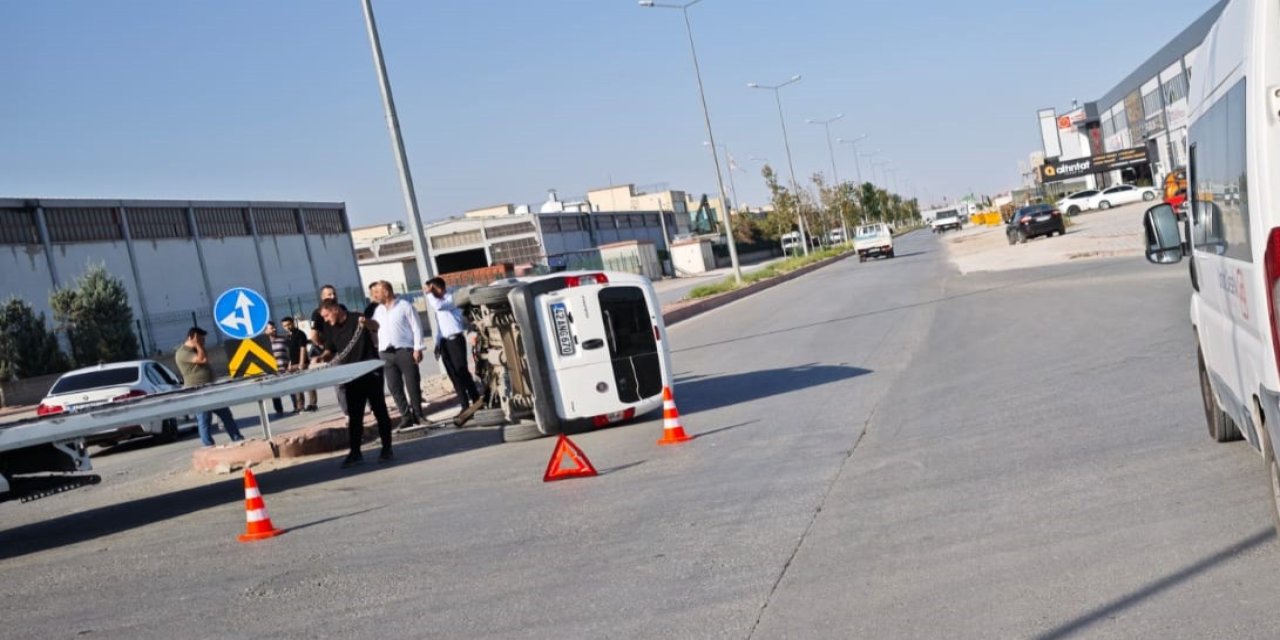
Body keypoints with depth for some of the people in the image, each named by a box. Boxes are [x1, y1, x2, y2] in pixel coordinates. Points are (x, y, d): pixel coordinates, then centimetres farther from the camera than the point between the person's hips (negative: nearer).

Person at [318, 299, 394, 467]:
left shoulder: (356, 319, -8)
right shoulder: (330, 330, 9)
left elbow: (376, 326, -25)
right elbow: (330, 351, 13)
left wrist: (366, 322, -48)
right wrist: (321, 358, -9)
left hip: (370, 372, -5)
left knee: (379, 410, 0)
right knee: (354, 415, 6)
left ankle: (386, 448, 6)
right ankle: (355, 452, 9)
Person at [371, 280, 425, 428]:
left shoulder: (404, 306, -3)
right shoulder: (378, 310, 15)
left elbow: (416, 327, -6)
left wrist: (417, 348, -11)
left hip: (405, 350, -5)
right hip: (386, 353, 6)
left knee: (412, 384, -1)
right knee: (394, 387, 3)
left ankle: (417, 414, 10)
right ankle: (406, 416, 9)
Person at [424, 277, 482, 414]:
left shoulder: (451, 298, -7)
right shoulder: (438, 301, 17)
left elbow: (438, 306, -28)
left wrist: (429, 293, -14)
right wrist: (438, 343, 15)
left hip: (455, 340, -7)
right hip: (444, 341, 8)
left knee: (462, 372, -10)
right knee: (453, 375, 4)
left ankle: (477, 402, -4)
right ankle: (465, 406, 8)